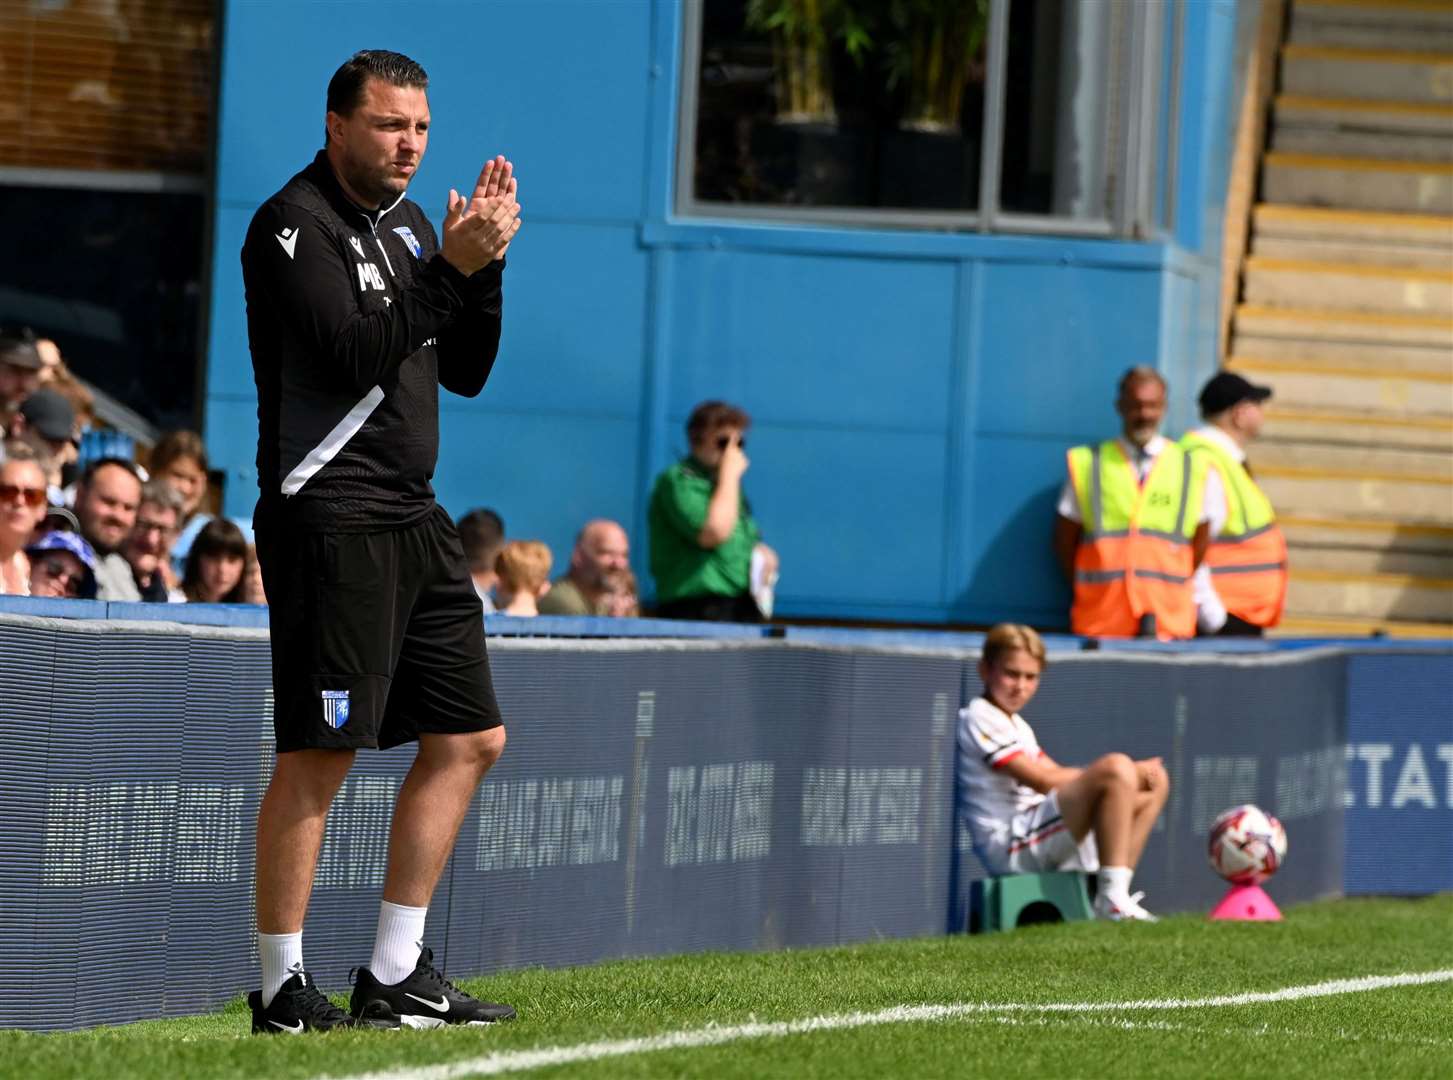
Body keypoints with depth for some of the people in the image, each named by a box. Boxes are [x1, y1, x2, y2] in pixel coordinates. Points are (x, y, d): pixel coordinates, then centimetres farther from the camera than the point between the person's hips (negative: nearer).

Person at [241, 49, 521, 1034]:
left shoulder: (406, 225, 18)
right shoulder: (294, 224, -8)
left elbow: (464, 372, 17)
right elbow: (351, 353, -20)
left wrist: (485, 265, 3)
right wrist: (450, 267, -19)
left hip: (412, 519, 9)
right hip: (331, 517, -9)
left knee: (469, 738, 9)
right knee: (320, 755, -10)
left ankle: (397, 978, 14)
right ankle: (281, 989, -5)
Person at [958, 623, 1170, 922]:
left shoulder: (1016, 725, 25)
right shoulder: (979, 719, -8)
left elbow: (1056, 774, 14)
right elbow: (1043, 780, -14)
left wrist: (1132, 773, -3)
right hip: (1011, 847, -10)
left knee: (1154, 784, 12)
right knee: (1117, 768, -27)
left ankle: (1115, 896, 3)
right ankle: (1112, 897, -30)